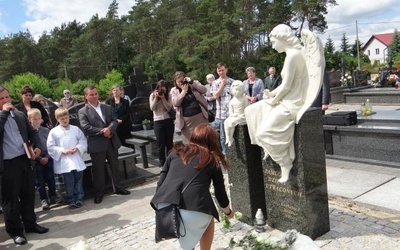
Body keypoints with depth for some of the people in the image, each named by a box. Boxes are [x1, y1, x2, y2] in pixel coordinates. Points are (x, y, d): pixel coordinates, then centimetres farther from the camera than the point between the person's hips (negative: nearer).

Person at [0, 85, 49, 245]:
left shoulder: (20, 115, 11)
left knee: (28, 194, 14)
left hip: (25, 160, 5)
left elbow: (32, 132, 14)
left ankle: (30, 224, 29)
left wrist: (38, 146, -1)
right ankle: (15, 230, 20)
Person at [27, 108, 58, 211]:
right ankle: (44, 200, 17)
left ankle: (52, 196, 26)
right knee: (40, 181, 6)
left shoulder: (46, 130, 2)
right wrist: (39, 158, -10)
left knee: (51, 178, 9)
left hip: (48, 158, 2)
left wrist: (47, 157, -7)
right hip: (36, 160, -2)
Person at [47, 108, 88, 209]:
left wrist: (77, 148, -11)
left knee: (78, 180, 9)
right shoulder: (53, 132, -1)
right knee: (69, 182, 3)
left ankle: (79, 198, 20)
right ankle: (71, 200, 16)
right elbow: (50, 147, -3)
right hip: (64, 161, -2)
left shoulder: (75, 129, 4)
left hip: (77, 159, 2)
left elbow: (83, 140, 7)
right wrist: (62, 150, -14)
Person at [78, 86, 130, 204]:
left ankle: (117, 187, 29)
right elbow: (86, 127, -12)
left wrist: (109, 129, -17)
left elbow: (114, 121, 4)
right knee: (98, 169, 4)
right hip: (97, 144, -4)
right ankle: (99, 193, 16)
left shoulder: (107, 107, 13)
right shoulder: (83, 111, -1)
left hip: (111, 142, 4)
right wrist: (102, 132, -18)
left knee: (115, 166, 14)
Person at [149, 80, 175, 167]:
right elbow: (152, 108, -7)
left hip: (168, 120, 1)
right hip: (158, 121, -1)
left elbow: (169, 108, -7)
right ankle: (162, 162, 11)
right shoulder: (152, 95, 2)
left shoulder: (168, 95, 3)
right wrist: (156, 97, -14)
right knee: (161, 143, 1)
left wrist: (163, 98, -15)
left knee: (170, 142, 8)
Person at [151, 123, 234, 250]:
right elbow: (220, 192, 23)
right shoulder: (212, 160, 15)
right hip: (193, 212, -3)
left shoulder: (176, 152, 20)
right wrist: (228, 212, 41)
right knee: (208, 218, 31)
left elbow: (161, 182, 15)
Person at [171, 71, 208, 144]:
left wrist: (192, 82, -14)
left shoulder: (194, 84, 6)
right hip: (187, 120, 0)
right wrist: (183, 91, -12)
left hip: (200, 116, 1)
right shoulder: (174, 91, 5)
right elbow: (175, 103, -9)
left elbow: (204, 90, -8)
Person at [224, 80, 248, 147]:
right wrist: (232, 114, -10)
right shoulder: (232, 101, 10)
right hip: (234, 116, 5)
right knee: (226, 122, -19)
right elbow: (230, 111, 10)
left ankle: (231, 138, -14)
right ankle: (227, 137, -11)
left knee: (232, 122, -27)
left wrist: (242, 115, -15)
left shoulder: (244, 99, -1)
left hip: (242, 116, -5)